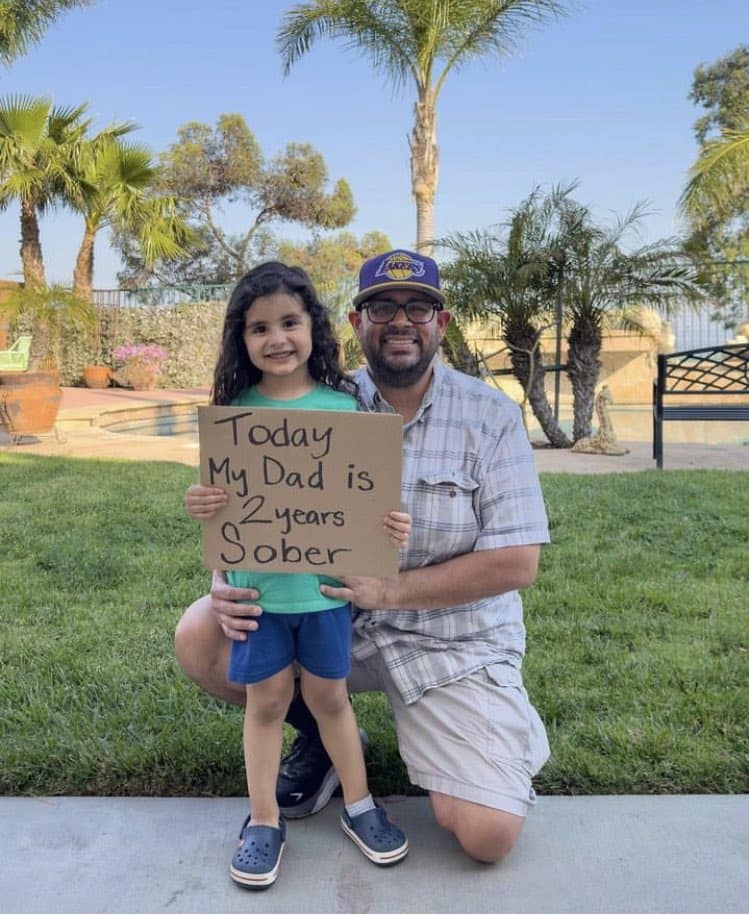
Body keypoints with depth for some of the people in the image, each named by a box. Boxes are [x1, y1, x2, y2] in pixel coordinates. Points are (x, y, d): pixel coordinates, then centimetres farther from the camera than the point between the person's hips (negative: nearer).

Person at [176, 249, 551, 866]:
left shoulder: (493, 417, -10)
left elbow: (516, 563, -15)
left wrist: (388, 590, -23)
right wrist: (229, 578, -23)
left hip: (453, 637, -2)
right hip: (334, 617, 3)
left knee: (489, 835, -16)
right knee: (200, 638, -16)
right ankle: (323, 733, 10)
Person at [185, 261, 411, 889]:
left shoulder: (344, 406, -6)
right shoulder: (235, 411, -3)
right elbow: (219, 495, 1)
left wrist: (393, 524, -21)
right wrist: (200, 505, -21)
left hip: (326, 581, 0)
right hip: (257, 584, 1)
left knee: (329, 694, 14)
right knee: (266, 698, 12)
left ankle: (359, 805, 35)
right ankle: (264, 820, 29)